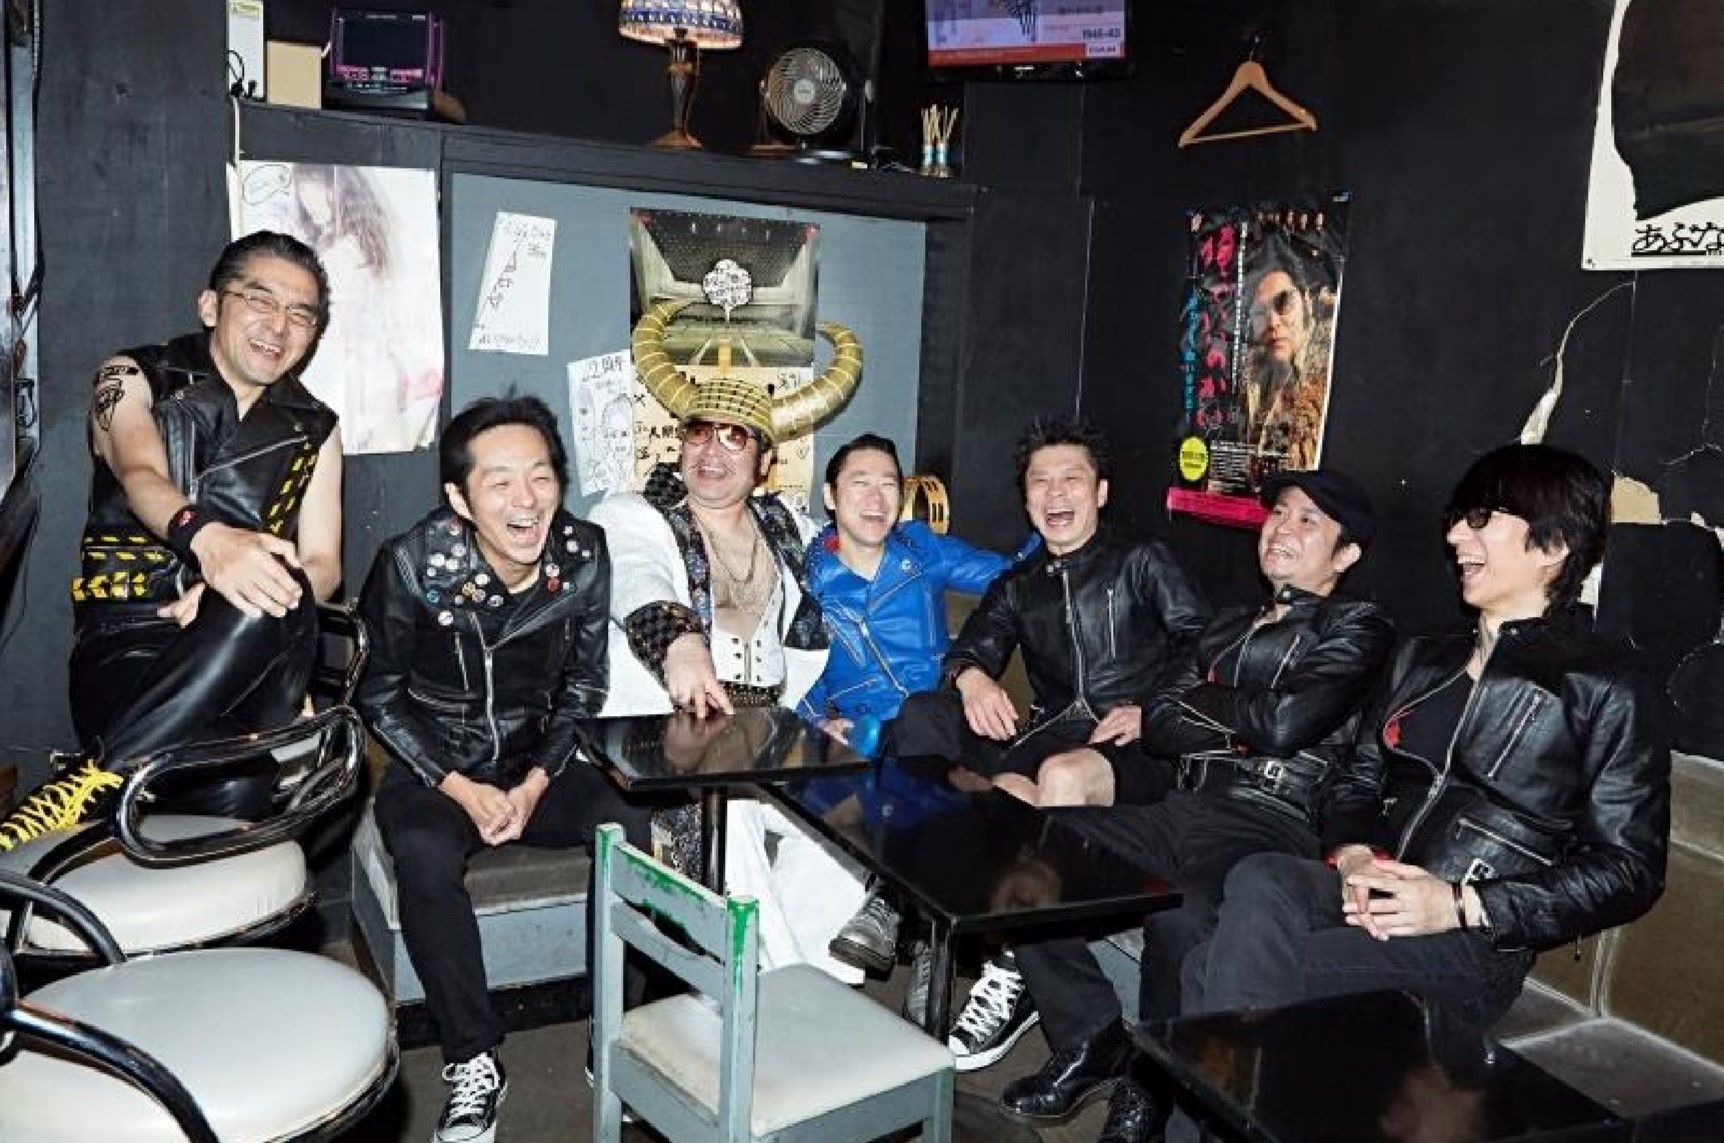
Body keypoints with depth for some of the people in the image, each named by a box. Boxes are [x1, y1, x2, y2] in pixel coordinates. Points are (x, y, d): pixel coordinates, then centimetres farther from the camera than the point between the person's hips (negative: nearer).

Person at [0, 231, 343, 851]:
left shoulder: (314, 429, 19)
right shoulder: (133, 379, 10)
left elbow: (322, 566, 11)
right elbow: (140, 475, -14)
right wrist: (205, 536, -40)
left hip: (253, 663, 2)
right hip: (127, 642, -2)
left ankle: (86, 783, -31)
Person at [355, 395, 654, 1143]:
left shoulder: (584, 558, -12)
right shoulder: (412, 565, -19)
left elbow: (583, 688, 0)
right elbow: (378, 697, -7)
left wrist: (536, 783, -12)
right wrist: (461, 789, -16)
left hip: (537, 763, 2)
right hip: (435, 768, -2)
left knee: (641, 834, -23)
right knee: (425, 857, -34)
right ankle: (473, 1061, -15)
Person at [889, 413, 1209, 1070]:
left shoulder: (1142, 564, 14)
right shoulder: (1018, 587, 26)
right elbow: (971, 649, 9)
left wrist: (1155, 710, -13)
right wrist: (971, 677, -15)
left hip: (1138, 752, -4)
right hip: (1051, 737, 4)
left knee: (1063, 775, -40)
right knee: (922, 715, -21)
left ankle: (1012, 973, -30)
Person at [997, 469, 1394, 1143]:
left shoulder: (1358, 629, 5)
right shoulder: (1228, 626, 24)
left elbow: (1286, 722, -12)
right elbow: (1158, 726, 12)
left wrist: (1200, 700, 4)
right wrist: (1246, 727, -4)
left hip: (1270, 828, -6)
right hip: (1181, 811, 7)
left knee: (1182, 920, -38)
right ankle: (1093, 1041, 1)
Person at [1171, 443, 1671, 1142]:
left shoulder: (1608, 688, 3)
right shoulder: (1421, 658, 22)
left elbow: (1628, 870, -1)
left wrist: (1464, 905, -13)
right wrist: (1351, 854, -4)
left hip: (1475, 943, -5)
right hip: (1366, 896, 5)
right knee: (1255, 885, -32)